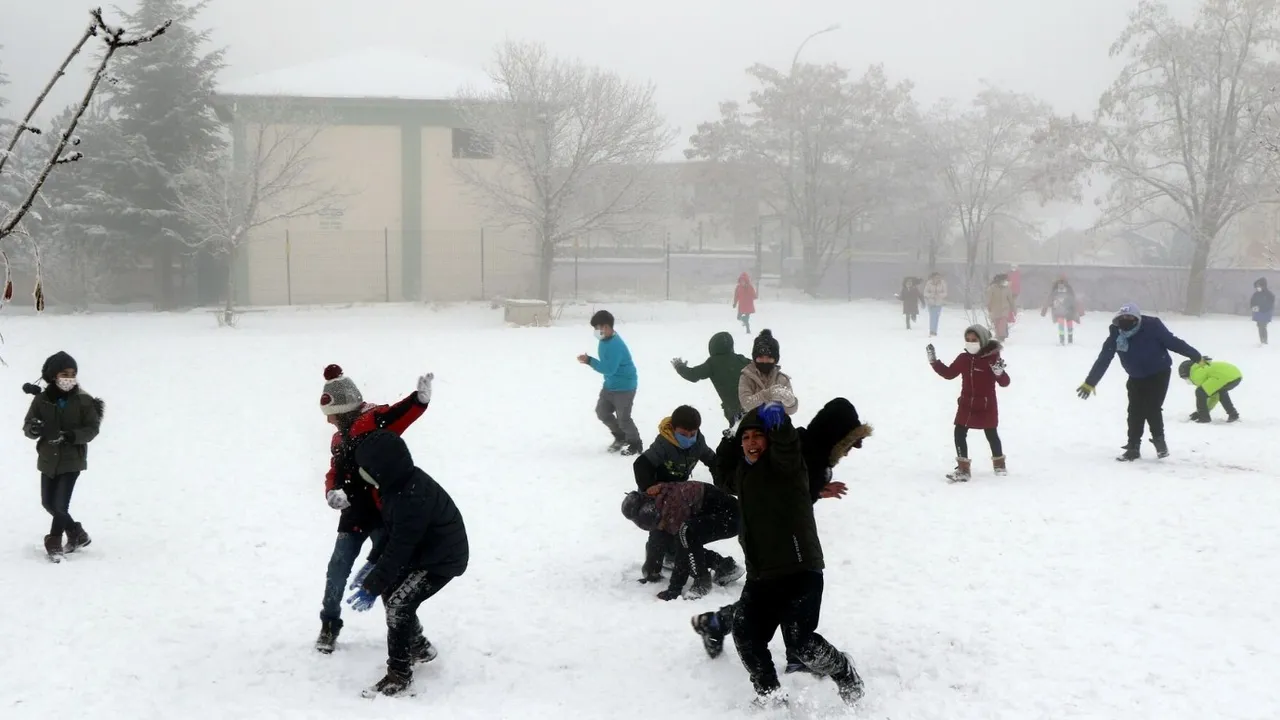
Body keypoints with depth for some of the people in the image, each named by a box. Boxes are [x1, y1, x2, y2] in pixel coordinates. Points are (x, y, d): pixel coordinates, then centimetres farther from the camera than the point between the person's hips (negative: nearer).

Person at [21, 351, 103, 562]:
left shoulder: (83, 401, -10)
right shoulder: (41, 400, -5)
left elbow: (92, 428, -9)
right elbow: (27, 425, -1)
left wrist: (71, 436, -25)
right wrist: (33, 429, -25)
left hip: (72, 460, -4)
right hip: (48, 459, 4)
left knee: (60, 504, -8)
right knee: (48, 503, 14)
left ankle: (54, 543, 10)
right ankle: (77, 534, 32)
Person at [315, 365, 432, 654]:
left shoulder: (372, 421, -10)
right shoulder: (339, 439, 16)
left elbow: (400, 414, -29)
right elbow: (335, 473, 16)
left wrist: (420, 398, -51)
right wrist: (333, 492, -9)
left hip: (382, 512, -7)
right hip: (354, 514, 7)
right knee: (337, 570, 9)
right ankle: (330, 625, 27)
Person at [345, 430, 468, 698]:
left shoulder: (411, 498, -34)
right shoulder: (400, 483, -4)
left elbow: (399, 548, -30)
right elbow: (393, 531, 9)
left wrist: (372, 587, -26)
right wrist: (372, 563, 6)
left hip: (443, 558, -10)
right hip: (424, 552, 10)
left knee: (398, 605, -16)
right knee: (390, 591, 15)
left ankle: (399, 674, -4)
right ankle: (419, 647, 34)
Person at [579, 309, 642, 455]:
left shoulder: (615, 345, -29)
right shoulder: (605, 340, 2)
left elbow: (609, 369, -31)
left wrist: (589, 361, -29)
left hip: (624, 386, -10)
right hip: (610, 385, 10)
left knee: (623, 418, -3)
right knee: (602, 411, 15)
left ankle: (636, 445, 18)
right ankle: (620, 437, 32)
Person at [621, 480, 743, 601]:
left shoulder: (673, 506, -31)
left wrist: (674, 589, -24)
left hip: (730, 516, -10)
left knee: (685, 532, -30)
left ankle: (702, 582, -14)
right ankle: (726, 567, 18)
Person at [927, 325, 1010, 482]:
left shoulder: (992, 358, -15)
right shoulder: (963, 358, 1)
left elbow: (1004, 382, -15)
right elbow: (948, 373, 12)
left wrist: (1000, 372, -36)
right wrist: (934, 361, 5)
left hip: (986, 406, -4)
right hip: (966, 405, 4)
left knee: (991, 434, 12)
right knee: (959, 433, -2)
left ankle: (999, 463, 34)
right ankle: (963, 468, 3)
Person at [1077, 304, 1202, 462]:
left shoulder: (1152, 327, -26)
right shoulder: (1116, 335, -17)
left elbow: (1173, 342, -18)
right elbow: (1103, 359, -14)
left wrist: (1196, 357, -12)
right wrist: (1090, 382, -13)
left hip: (1159, 374, -3)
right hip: (1136, 378, 4)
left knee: (1152, 408, -12)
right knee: (1135, 411, 0)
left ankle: (1159, 440, 11)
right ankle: (1133, 447, 10)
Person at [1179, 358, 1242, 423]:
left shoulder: (1196, 374, 7)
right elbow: (1215, 395, 38)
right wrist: (1207, 409, 43)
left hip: (1225, 377, -10)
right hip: (1238, 375, 10)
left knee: (1200, 392, 2)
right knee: (1221, 392, 38)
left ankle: (1203, 417, 6)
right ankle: (1233, 415, 35)